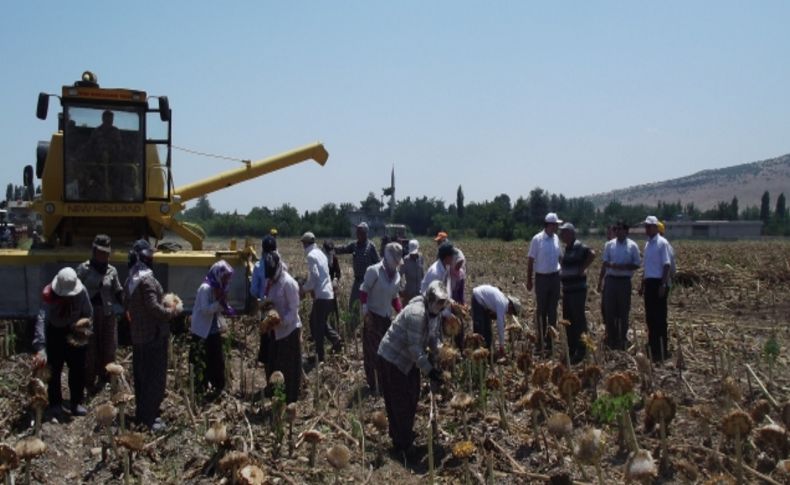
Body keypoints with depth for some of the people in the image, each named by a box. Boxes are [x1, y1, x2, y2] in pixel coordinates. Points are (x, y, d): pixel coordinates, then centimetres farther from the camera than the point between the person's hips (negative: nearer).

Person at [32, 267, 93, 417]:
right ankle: (55, 404, 19)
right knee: (54, 370, 3)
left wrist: (85, 321, -27)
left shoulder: (82, 292, -23)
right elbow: (41, 321, -43)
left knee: (78, 368, 6)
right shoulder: (49, 295, -33)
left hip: (74, 331, 3)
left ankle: (76, 403, 19)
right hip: (54, 333, -3)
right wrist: (40, 349, -52)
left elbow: (88, 314, -5)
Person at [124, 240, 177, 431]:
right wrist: (170, 312, -9)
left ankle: (142, 413, 25)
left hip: (137, 335, 9)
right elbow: (154, 307, -25)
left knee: (140, 376, 16)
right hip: (153, 336, -9)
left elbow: (127, 304, 16)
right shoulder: (147, 280, -19)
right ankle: (149, 418, -1)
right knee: (155, 378, -3)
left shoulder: (130, 280, 9)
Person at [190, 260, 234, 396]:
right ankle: (200, 389, 15)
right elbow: (205, 309, -26)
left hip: (214, 330, 8)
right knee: (202, 362, 3)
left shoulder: (219, 287, 5)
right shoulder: (205, 288, -20)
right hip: (203, 332, -8)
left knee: (218, 360, 14)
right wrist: (220, 303, -29)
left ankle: (218, 387, 26)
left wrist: (225, 307, -6)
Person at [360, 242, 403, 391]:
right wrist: (365, 310, -18)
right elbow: (363, 290, -12)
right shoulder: (374, 271, -15)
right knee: (372, 351, 2)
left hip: (387, 317, 6)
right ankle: (373, 384, 11)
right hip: (373, 316, -6)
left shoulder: (397, 275, 5)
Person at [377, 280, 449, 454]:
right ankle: (402, 443, 14)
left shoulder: (435, 314, -1)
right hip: (392, 359, -9)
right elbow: (414, 347, -31)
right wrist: (429, 370, -31)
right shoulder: (416, 313, -31)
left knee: (412, 397, 19)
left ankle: (404, 434, 38)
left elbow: (434, 337, 4)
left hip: (409, 359, 10)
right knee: (399, 402, 0)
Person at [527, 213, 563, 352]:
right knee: (541, 310, 6)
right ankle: (541, 338, 15)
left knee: (552, 310, 8)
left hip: (555, 277, 4)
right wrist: (529, 280, -6)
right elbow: (530, 260, -6)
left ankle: (551, 337, 16)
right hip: (542, 278, -4)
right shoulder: (537, 239, -10)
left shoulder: (556, 238, 5)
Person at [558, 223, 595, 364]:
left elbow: (592, 254, -29)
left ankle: (581, 350, 2)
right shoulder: (567, 248, 15)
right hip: (567, 289, 10)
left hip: (578, 289, -10)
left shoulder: (578, 247, -13)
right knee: (568, 320, 14)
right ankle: (572, 349, 24)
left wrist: (582, 269, -22)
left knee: (579, 319, -4)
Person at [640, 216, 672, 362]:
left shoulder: (662, 243, -11)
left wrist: (663, 285, -20)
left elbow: (667, 265, -15)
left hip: (658, 283, -8)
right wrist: (642, 284, 19)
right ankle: (653, 348, 21)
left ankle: (662, 350, 1)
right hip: (649, 282, 8)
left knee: (659, 317, -4)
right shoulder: (648, 244, 14)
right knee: (650, 317, 12)